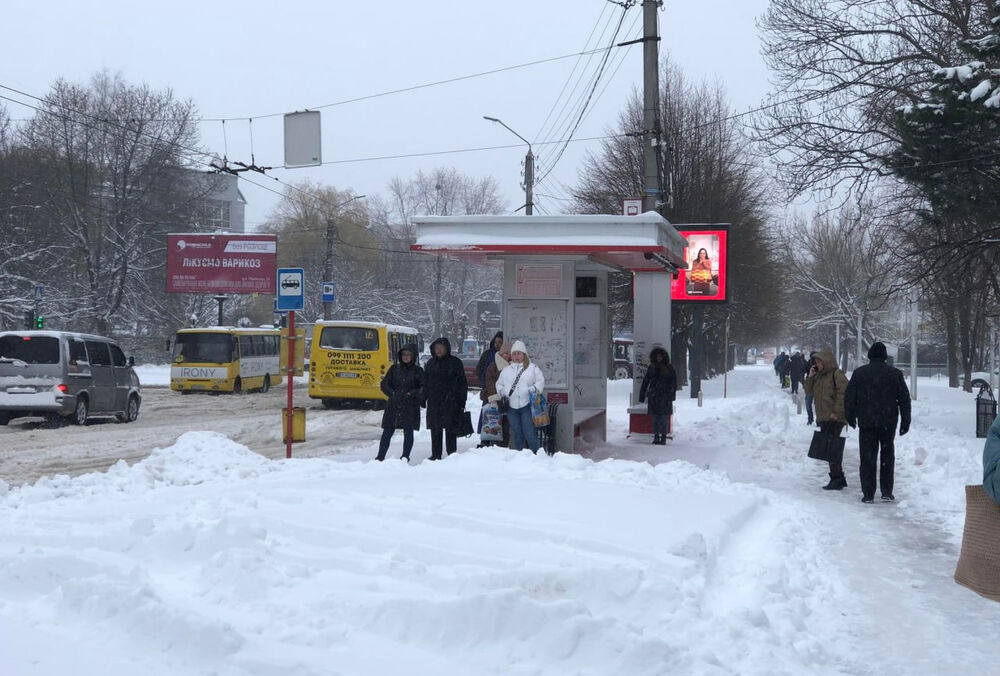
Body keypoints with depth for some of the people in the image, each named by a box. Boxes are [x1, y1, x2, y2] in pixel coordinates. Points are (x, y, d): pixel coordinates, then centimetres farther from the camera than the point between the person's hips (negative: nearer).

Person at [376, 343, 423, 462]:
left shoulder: (418, 371, 3)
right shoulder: (394, 369, 9)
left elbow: (424, 388, -1)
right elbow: (384, 384, 9)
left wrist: (412, 393, -14)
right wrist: (392, 394, -7)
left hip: (410, 407, -2)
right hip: (393, 406, 2)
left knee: (408, 432, 0)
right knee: (387, 432, 2)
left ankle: (405, 456, 10)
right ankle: (380, 457, 6)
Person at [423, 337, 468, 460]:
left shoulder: (455, 362, 0)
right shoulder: (431, 363, 12)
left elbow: (462, 383, 0)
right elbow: (425, 382, 17)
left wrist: (462, 401, -5)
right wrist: (423, 398, 8)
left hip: (451, 401, -4)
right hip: (434, 401, 4)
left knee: (451, 429, -2)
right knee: (435, 429, 6)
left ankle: (452, 453, 4)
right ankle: (435, 454, 12)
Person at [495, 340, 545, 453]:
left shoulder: (533, 368, 8)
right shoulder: (506, 371, 18)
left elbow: (541, 382, 3)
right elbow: (499, 384, 24)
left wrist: (534, 389, -14)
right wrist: (502, 391, 4)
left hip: (527, 405, -4)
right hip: (511, 407, 4)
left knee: (529, 434, -11)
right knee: (517, 435, 7)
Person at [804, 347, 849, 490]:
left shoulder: (837, 374, -11)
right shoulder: (819, 375, 16)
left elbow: (843, 394, -18)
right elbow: (809, 391, 19)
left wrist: (836, 412, -21)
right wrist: (810, 377, 4)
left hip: (835, 418, -9)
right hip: (823, 418, 9)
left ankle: (836, 479, -8)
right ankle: (839, 479, 19)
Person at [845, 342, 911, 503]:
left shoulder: (859, 373, 0)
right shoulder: (895, 374, 2)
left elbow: (849, 397, 4)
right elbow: (904, 399, 5)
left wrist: (850, 417, 17)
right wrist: (905, 421, 11)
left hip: (866, 423, -1)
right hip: (888, 422, 1)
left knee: (868, 458, 2)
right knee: (887, 456, 15)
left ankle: (868, 494, 0)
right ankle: (887, 491, 13)